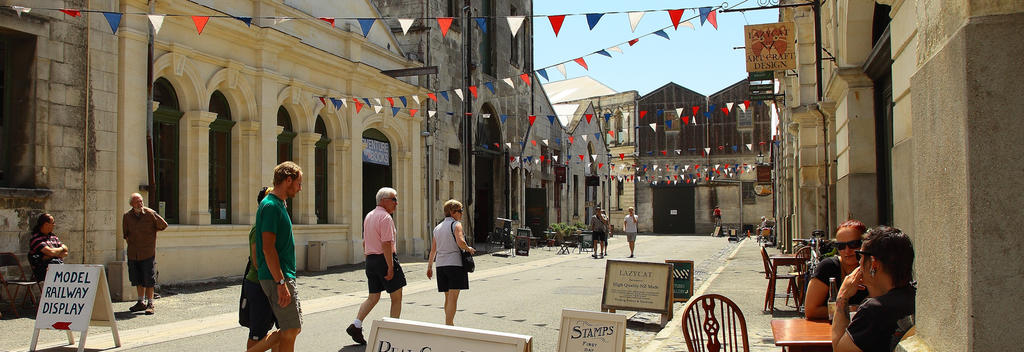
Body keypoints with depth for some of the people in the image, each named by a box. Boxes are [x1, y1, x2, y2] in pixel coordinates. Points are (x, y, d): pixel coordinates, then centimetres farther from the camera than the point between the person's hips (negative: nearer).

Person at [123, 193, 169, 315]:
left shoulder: (150, 214, -7)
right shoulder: (126, 216, 3)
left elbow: (163, 225, 5)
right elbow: (125, 233, 19)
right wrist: (130, 242, 11)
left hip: (148, 253, -4)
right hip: (133, 253, 4)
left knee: (149, 279, -4)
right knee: (137, 279, 11)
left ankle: (150, 304, 2)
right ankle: (140, 303, 22)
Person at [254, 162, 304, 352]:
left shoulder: (278, 204, 16)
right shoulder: (271, 206, -14)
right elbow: (268, 248, -21)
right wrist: (281, 283, -22)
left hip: (283, 276, 10)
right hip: (277, 278, -10)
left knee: (292, 328, 13)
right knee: (290, 331, -6)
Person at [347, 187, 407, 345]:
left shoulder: (368, 216, 14)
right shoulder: (385, 217, -14)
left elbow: (364, 242, 19)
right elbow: (386, 244, -21)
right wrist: (390, 267, -21)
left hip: (370, 259, 8)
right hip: (385, 259, -8)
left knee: (373, 297, 13)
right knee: (396, 297, 4)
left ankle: (356, 325, 0)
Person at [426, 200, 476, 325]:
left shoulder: (437, 228, 16)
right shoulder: (456, 224, -5)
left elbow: (433, 250, 17)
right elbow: (460, 242, -21)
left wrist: (429, 266, 22)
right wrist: (469, 249, -3)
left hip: (441, 265, 7)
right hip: (455, 263, -7)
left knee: (448, 297, 16)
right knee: (453, 297, -8)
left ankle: (450, 324, 25)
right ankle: (448, 326, -13)